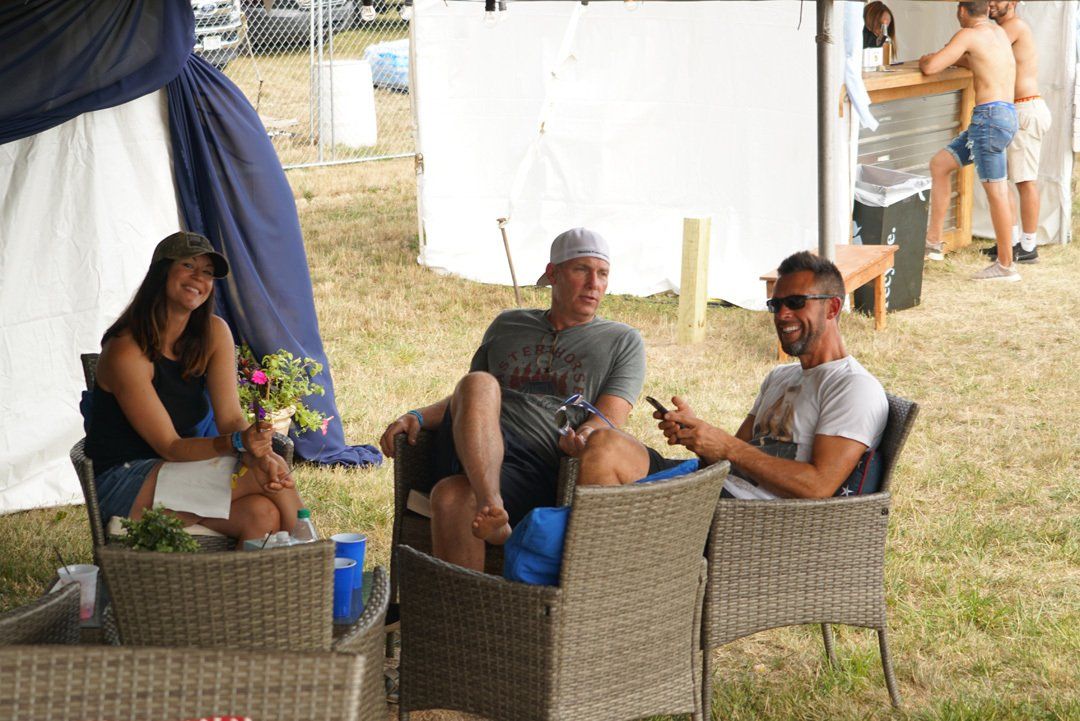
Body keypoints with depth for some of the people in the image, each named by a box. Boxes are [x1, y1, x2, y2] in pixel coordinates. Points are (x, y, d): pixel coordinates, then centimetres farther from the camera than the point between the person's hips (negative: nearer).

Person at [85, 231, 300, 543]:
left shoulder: (214, 334, 1)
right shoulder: (126, 352, -19)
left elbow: (231, 418, -7)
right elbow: (169, 446, -20)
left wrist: (260, 456, -30)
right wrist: (236, 444, -38)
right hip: (122, 485, -6)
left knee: (262, 514, -25)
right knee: (261, 478, -25)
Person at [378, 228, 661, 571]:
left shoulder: (624, 342, 17)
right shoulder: (508, 325, 28)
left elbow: (610, 420, 3)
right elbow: (465, 399, 30)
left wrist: (587, 436, -22)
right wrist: (418, 417, 9)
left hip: (538, 467, -3)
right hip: (471, 452, 3)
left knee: (452, 496, -34)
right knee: (478, 385, -32)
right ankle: (491, 509, -47)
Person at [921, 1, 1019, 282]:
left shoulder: (968, 34, -8)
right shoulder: (998, 32, 17)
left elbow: (930, 67, -13)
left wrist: (924, 61, 10)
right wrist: (950, 57, 28)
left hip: (990, 115, -10)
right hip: (1006, 114, 10)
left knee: (996, 192, -5)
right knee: (939, 164, 14)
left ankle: (1006, 265, -1)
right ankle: (933, 241, 13)